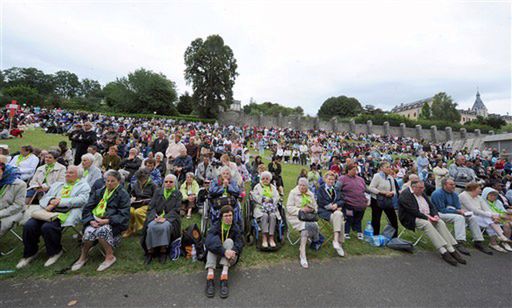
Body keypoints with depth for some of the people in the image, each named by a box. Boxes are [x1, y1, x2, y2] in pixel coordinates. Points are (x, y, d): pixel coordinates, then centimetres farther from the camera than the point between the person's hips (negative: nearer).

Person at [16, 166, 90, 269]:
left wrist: (60, 201, -11)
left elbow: (81, 200, -8)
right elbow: (44, 198, 20)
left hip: (64, 214, -6)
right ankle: (29, 253, 6)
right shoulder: (57, 184, 30)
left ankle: (55, 252, -4)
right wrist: (51, 201, -4)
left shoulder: (83, 186, 10)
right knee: (28, 225, -16)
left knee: (47, 227, -29)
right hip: (48, 211, 6)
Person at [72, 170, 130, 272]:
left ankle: (110, 256, -13)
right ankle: (83, 257, -2)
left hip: (112, 223, -4)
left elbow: (124, 215, -5)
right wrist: (91, 220, -10)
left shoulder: (123, 194, 2)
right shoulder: (99, 192, 17)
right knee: (89, 232, -27)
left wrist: (107, 220, -17)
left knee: (101, 230, -33)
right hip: (95, 221, 4)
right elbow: (87, 208, 10)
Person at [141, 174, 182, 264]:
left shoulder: (178, 194, 6)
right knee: (151, 226, -29)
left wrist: (165, 218, -19)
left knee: (164, 227, -33)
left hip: (170, 218, -2)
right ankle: (150, 251, -15)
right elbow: (151, 206, 5)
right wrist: (155, 216, -14)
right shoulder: (158, 192, 14)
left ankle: (163, 251, -17)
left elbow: (175, 210, -3)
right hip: (156, 217, 2)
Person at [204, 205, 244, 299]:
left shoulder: (236, 228, -1)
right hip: (217, 256, 0)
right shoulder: (215, 227, -7)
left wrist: (233, 251, -39)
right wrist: (224, 251, -40)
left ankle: (224, 275, -41)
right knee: (215, 239, -25)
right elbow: (208, 242, -25)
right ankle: (210, 274, -42)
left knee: (229, 241, -25)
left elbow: (240, 243, -16)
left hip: (230, 258, 0)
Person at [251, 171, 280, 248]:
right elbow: (255, 197, -1)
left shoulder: (273, 188, 21)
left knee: (272, 216, -29)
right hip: (260, 208, -2)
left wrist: (265, 199, -7)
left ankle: (271, 238, -28)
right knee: (264, 216, -31)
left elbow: (277, 198, 7)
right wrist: (266, 199, -8)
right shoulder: (257, 186, 14)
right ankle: (264, 238, -32)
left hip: (272, 208, 2)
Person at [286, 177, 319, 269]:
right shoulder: (293, 193, -1)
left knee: (314, 225, -27)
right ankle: (302, 256, -27)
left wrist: (312, 209, -1)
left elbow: (315, 206, 22)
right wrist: (300, 210, -18)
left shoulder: (311, 194, 15)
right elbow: (289, 207, -7)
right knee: (306, 226, -32)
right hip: (296, 216, -5)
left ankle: (301, 250, -13)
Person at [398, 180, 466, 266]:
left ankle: (451, 250, -20)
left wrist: (435, 215, -5)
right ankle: (443, 252, -32)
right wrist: (427, 218, -19)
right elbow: (413, 211, -19)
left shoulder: (422, 194, 16)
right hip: (412, 219, -8)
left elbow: (431, 206, 14)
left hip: (427, 217, 8)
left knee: (441, 222, -18)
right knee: (427, 224, -33)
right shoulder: (405, 195, -13)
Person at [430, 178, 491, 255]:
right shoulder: (438, 194, -15)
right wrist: (457, 211, -19)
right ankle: (459, 243, -37)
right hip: (440, 214, -9)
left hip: (453, 212, 9)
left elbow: (458, 207, 11)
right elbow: (442, 209, -18)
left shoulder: (454, 194, 12)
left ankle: (478, 242, 4)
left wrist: (461, 211, -12)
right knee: (459, 217, -31)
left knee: (472, 217, -4)